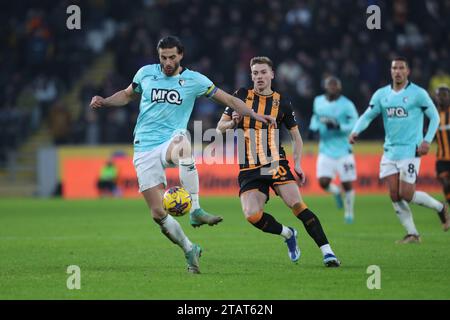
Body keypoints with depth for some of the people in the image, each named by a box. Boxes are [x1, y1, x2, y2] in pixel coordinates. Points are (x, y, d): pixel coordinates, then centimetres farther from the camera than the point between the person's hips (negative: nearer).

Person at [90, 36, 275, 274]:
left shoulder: (194, 80, 3)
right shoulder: (146, 73, 7)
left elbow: (228, 99, 7)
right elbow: (127, 95, 24)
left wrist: (255, 115, -3)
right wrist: (103, 102, 6)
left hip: (172, 140, -2)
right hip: (145, 150, 2)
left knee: (182, 146, -43)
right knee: (158, 214, -9)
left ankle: (195, 211, -40)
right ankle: (190, 250, 14)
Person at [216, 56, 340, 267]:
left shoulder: (282, 102, 6)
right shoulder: (241, 96, 7)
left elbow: (296, 137, 14)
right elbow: (220, 127, 10)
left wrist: (297, 164, 0)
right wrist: (233, 122, -13)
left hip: (276, 164, -1)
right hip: (249, 169, 1)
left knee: (296, 204, -21)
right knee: (252, 216, -17)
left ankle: (327, 252, -19)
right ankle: (288, 234, 12)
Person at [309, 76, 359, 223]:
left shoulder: (347, 105, -11)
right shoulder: (318, 101, 5)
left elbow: (355, 125, -14)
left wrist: (338, 127, -28)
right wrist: (314, 127, 4)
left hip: (343, 150, -3)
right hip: (326, 150, 3)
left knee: (347, 184, 3)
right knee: (323, 182, -12)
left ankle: (349, 212, 25)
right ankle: (335, 192, 23)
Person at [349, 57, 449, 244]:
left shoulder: (418, 93, -5)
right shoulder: (381, 94, 8)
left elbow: (434, 117, 0)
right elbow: (367, 116, 7)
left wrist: (427, 140, -11)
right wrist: (355, 131, -12)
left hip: (410, 151, -5)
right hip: (390, 152, 5)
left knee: (406, 194, -11)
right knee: (395, 196, -1)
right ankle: (412, 234, 9)